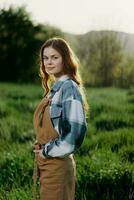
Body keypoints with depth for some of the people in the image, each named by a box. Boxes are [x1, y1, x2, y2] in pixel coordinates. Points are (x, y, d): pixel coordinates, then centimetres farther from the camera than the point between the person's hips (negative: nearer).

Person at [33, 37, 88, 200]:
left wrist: (48, 151, -14)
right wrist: (41, 147, 6)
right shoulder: (54, 88, 12)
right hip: (45, 163, 9)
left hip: (58, 165, -9)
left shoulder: (69, 88, -15)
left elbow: (76, 131, -23)